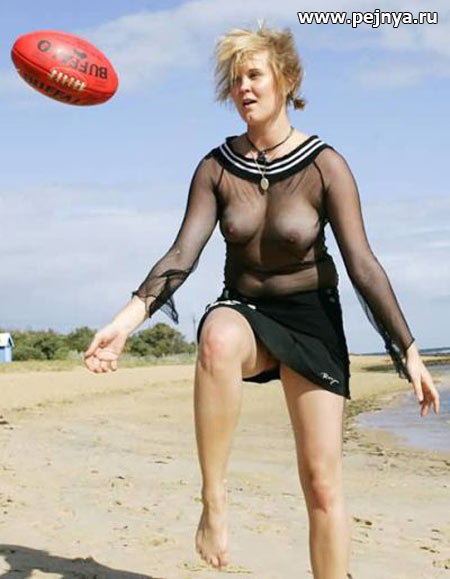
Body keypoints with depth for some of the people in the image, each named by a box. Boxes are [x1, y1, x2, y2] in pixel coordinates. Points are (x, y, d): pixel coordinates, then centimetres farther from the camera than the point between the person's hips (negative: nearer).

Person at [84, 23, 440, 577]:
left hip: (312, 319, -1)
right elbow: (182, 253, -11)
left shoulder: (324, 165, -11)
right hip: (245, 311, 1)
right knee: (217, 335, -39)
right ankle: (213, 498, -30)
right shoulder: (217, 168, -4)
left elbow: (363, 265, -13)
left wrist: (408, 351, -14)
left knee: (322, 481, -5)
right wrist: (127, 318, -26)